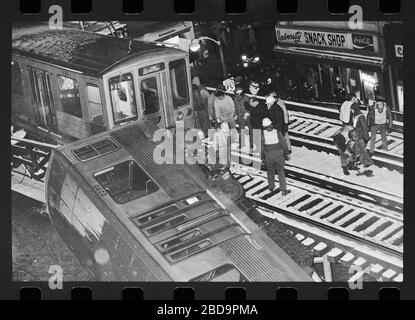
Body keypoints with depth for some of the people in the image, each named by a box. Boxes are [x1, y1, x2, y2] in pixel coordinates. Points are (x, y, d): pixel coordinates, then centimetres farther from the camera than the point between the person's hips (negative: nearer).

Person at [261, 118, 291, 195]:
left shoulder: (263, 134, -15)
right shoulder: (277, 132, -13)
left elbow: (262, 148, -9)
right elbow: (284, 144, -6)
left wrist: (262, 158, 3)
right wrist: (286, 154, 6)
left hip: (268, 157, 0)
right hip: (279, 156, 0)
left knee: (270, 171, 23)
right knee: (281, 172, 10)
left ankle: (271, 186, 40)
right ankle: (283, 190, 6)